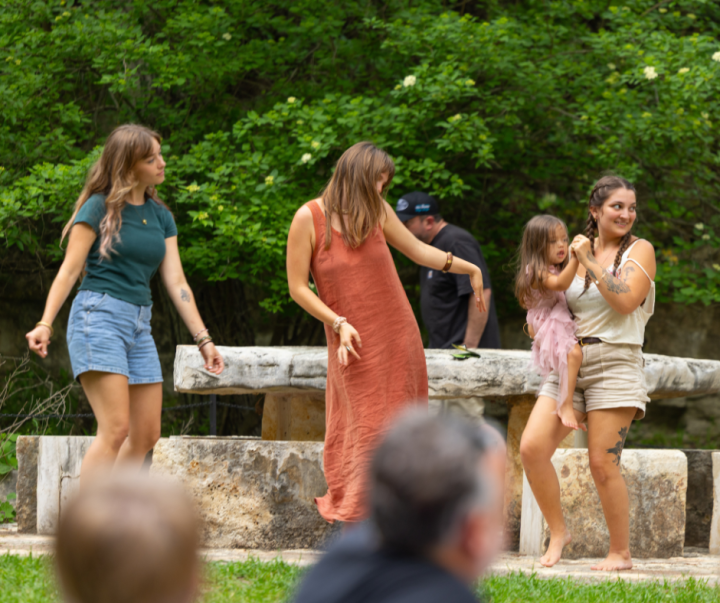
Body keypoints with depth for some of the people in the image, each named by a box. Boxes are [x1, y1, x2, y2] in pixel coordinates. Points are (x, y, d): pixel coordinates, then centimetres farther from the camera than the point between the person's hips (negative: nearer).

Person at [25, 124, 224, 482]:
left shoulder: (161, 216, 14)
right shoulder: (99, 207, -3)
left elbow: (176, 282, 13)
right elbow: (69, 271, -6)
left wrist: (203, 340, 7)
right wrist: (45, 324, -18)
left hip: (139, 325, 7)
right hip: (98, 316, -7)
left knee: (147, 435, 5)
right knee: (116, 429, -18)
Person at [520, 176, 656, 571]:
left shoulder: (640, 250, 2)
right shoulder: (581, 250, 16)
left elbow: (625, 301, -14)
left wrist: (589, 262, -11)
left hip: (614, 364, -5)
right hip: (568, 365, 5)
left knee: (602, 464, -8)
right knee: (532, 447, -10)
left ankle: (621, 554, 5)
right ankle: (558, 532, 6)